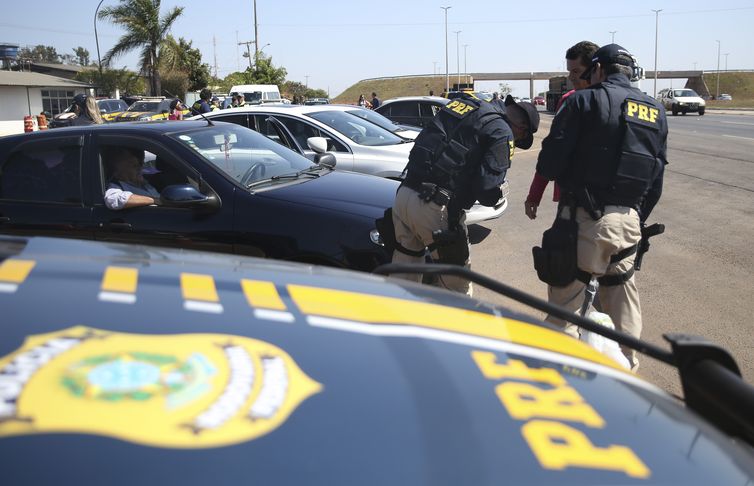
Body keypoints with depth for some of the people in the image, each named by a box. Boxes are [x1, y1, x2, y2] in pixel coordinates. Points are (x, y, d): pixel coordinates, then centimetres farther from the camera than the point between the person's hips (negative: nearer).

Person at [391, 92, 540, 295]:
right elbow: (487, 191, -12)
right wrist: (498, 193, 11)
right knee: (456, 282, 10)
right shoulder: (502, 133, -4)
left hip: (404, 194, 7)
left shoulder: (465, 103, 18)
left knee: (404, 275, 21)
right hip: (436, 208, -7)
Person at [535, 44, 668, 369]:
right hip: (629, 220, 6)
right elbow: (656, 181, 14)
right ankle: (626, 363, 32)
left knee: (566, 295, 2)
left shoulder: (585, 101, -5)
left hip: (585, 218, -6)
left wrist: (564, 178, 11)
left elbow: (550, 162, -11)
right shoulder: (656, 112, 14)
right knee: (621, 291, 20)